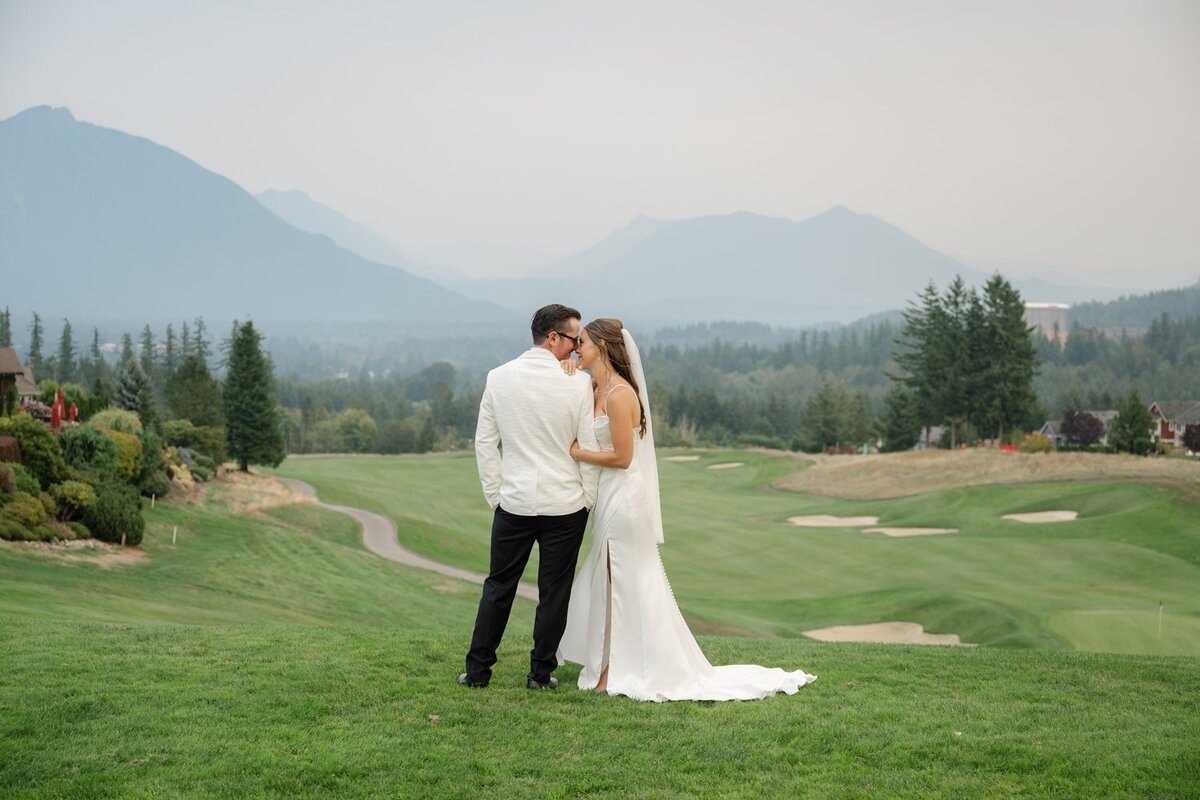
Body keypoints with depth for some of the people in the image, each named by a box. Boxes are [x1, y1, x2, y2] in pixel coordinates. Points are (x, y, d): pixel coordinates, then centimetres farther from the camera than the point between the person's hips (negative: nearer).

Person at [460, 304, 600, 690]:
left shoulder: (499, 377, -2)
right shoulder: (578, 383, -10)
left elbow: (484, 442, 2)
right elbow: (590, 447, -7)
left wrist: (494, 494, 10)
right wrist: (589, 498, 5)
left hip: (514, 502, 2)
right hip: (565, 505, -2)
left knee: (499, 586, 12)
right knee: (554, 591, 8)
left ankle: (478, 670, 16)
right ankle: (541, 673, 14)